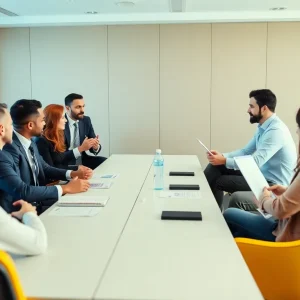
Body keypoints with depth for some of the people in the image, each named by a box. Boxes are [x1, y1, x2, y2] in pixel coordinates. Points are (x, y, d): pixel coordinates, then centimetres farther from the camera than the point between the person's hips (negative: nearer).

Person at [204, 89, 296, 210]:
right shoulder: (263, 127, 8)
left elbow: (255, 162, -29)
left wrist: (224, 161, -23)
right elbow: (246, 151, 10)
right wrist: (222, 156, -6)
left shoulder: (276, 130, -23)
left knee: (220, 182, -13)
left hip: (272, 184, -9)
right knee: (215, 166, -1)